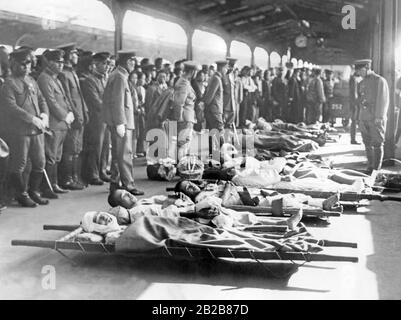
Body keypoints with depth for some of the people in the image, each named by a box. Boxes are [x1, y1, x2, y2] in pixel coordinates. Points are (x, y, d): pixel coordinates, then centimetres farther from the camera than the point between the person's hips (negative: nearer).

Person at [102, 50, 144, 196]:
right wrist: (120, 123, -23)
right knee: (125, 154, -9)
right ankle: (128, 185, -7)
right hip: (121, 122, -11)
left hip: (120, 122, 11)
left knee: (117, 154, 14)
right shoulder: (119, 77, -14)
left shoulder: (118, 75, 18)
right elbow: (117, 102, -20)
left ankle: (115, 183, 21)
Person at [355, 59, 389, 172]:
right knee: (368, 144, 7)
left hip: (376, 119, -6)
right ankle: (370, 168, 14)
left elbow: (383, 100, -11)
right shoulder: (362, 83, 17)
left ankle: (377, 169, 0)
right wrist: (360, 119, 14)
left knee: (377, 144, -4)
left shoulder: (380, 80, -5)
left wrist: (379, 117, -18)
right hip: (364, 119, 6)